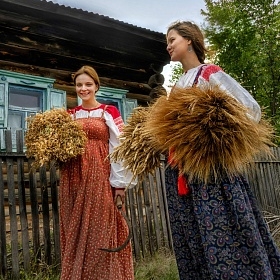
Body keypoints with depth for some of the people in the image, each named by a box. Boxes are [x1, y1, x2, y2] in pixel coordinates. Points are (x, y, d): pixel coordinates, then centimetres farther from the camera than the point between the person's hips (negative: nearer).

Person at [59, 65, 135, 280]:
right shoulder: (69, 115, 13)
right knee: (75, 231, 9)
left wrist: (120, 183, -9)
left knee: (100, 229, -1)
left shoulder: (109, 112, 1)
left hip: (99, 176, -4)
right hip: (73, 178, 4)